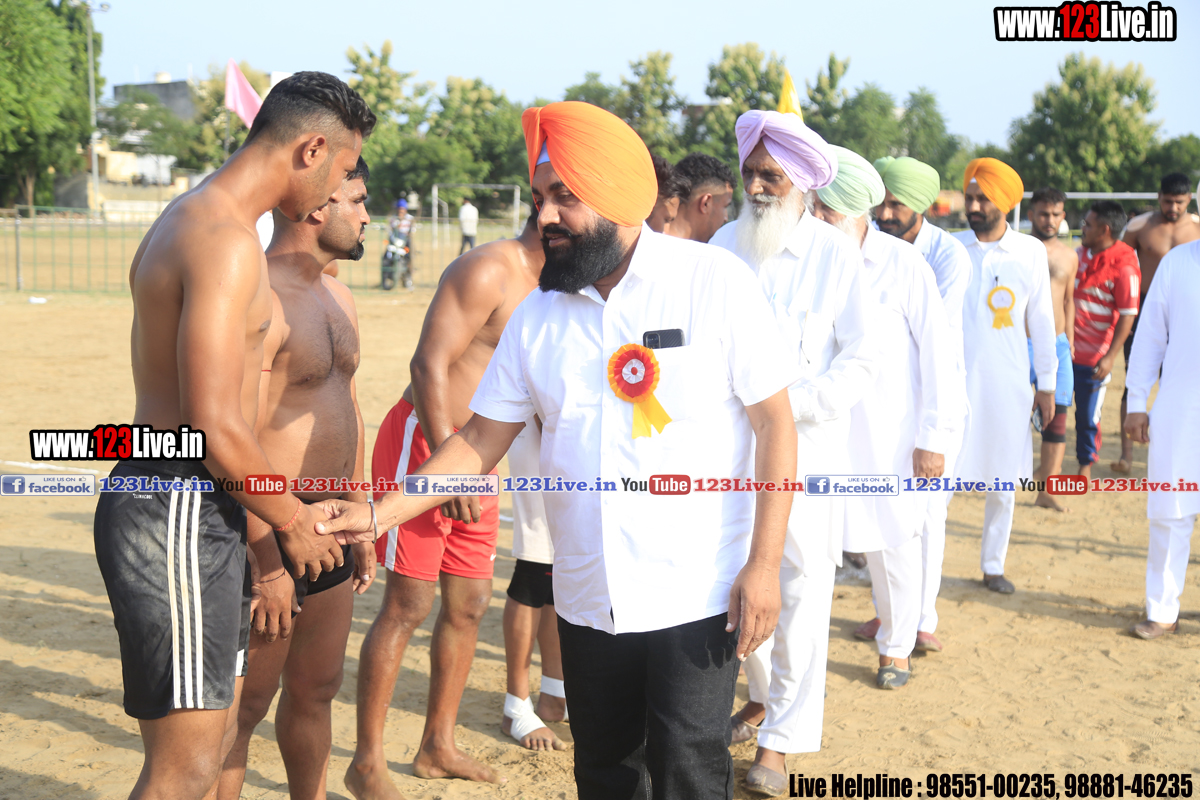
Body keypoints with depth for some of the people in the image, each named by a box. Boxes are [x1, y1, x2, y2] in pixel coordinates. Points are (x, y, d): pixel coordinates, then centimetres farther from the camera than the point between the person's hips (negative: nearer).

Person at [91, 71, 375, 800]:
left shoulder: (194, 219, 15)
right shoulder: (226, 240, -19)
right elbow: (216, 428, -24)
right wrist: (295, 521, -9)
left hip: (199, 514, 10)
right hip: (177, 518, -10)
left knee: (220, 722, 18)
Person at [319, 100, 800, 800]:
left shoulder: (715, 282, -8)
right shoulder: (539, 315, 5)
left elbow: (775, 424, -7)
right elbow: (481, 442, 8)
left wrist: (764, 563, -13)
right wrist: (376, 513, -3)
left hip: (696, 595, -4)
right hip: (588, 601, 5)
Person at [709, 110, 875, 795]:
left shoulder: (837, 256, -6)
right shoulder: (725, 245, 2)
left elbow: (861, 363, -7)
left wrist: (789, 404, -18)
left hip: (807, 451, -3)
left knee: (799, 594, 1)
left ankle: (782, 738, 14)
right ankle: (763, 695, 37)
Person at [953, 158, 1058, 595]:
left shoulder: (1030, 252, 1)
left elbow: (1041, 320, 7)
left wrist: (1046, 383, 8)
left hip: (1008, 385, 1)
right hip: (954, 380, -1)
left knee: (1003, 482, 8)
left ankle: (993, 565, 23)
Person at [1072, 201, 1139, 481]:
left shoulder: (1123, 268, -15)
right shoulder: (1080, 254, 7)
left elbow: (1128, 316, -16)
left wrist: (1110, 357, -20)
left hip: (1094, 356, -6)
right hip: (1065, 349, 6)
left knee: (1088, 415, 4)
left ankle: (1086, 466, 23)